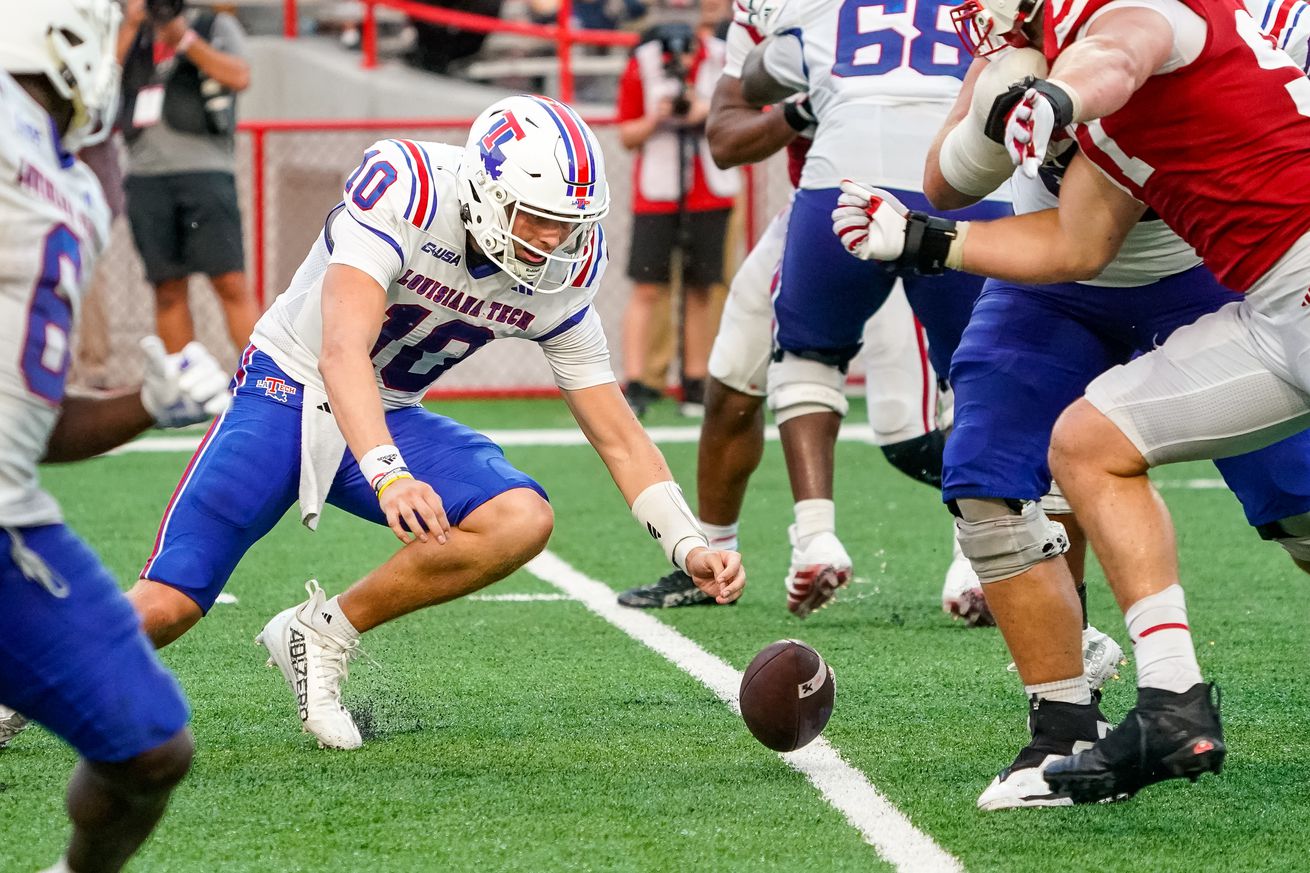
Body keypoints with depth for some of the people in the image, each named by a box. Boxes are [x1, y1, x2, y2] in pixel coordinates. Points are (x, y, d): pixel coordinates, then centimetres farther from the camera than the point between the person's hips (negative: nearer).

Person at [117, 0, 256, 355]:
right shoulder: (133, 38, 20)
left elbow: (239, 77, -6)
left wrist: (185, 39, -9)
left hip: (205, 169, -3)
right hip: (146, 175, 3)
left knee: (231, 283, -11)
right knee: (168, 290, 1)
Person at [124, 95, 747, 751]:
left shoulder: (561, 276, -10)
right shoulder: (405, 189, -28)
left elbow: (618, 437, -2)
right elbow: (342, 353, -38)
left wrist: (690, 546, -14)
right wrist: (389, 476, -53)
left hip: (390, 418, 5)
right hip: (289, 393, -5)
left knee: (522, 520, -23)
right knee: (164, 609, -18)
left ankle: (323, 636, -8)